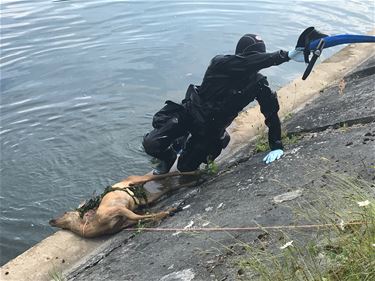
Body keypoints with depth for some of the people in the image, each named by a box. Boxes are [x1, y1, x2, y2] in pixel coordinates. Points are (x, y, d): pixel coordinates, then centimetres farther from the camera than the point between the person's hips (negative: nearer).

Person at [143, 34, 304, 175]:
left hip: (211, 130, 3)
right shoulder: (220, 63, -23)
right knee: (151, 144, -17)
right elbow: (248, 62, -41)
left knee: (185, 168, 0)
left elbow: (271, 112, -10)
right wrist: (285, 56, -46)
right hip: (189, 114, -2)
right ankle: (168, 156, 21)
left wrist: (276, 146, -18)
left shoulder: (258, 83, -12)